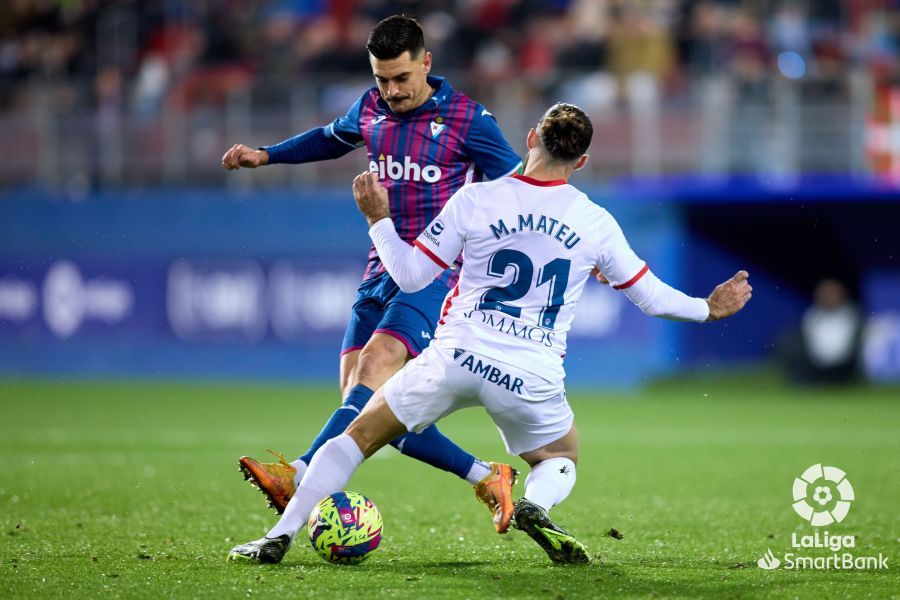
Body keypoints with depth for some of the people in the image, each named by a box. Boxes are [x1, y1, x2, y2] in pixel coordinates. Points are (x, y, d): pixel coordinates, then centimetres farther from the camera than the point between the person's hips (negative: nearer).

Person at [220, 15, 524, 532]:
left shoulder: (466, 120, -6)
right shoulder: (371, 110, 10)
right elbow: (332, 138, 33)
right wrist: (266, 155, 27)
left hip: (436, 271, -7)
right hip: (383, 270, 7)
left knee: (375, 365, -28)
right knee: (368, 405, -3)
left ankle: (300, 477, -44)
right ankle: (487, 478, 7)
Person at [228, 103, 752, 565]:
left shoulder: (475, 200, -1)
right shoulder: (596, 223, 3)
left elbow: (410, 275, 2)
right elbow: (650, 295, 14)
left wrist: (378, 219, 17)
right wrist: (709, 309, 31)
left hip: (458, 356, -1)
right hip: (534, 376, 1)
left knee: (358, 437, 12)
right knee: (563, 460, 26)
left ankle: (281, 536, 1)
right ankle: (536, 507, -10)